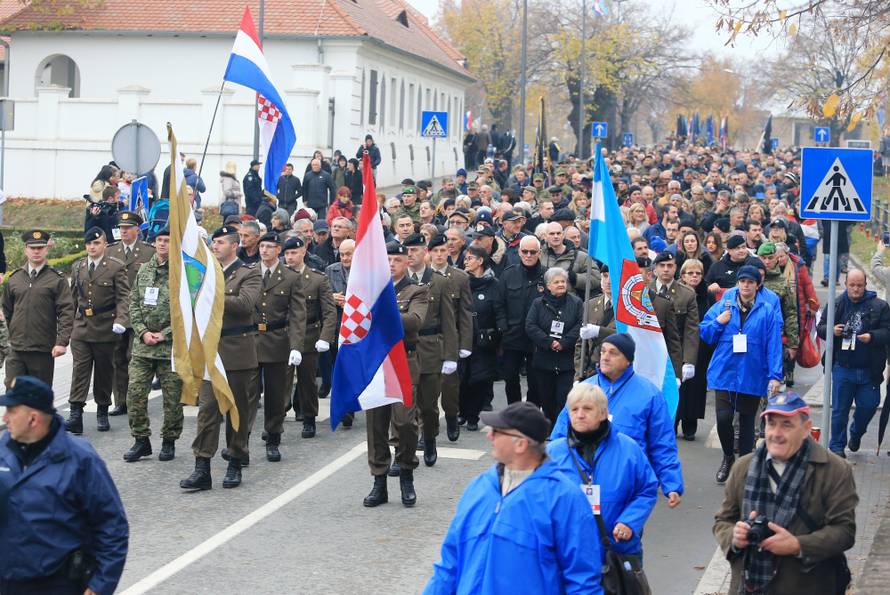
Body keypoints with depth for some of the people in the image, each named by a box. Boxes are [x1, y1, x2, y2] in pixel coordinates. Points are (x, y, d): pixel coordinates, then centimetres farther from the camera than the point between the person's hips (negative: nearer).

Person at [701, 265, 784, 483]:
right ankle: (728, 456, 17)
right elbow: (704, 333, 9)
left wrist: (775, 375, -10)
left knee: (747, 421, 11)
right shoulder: (723, 306, 3)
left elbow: (774, 344, -5)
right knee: (723, 418, -9)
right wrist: (718, 322, -11)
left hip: (753, 376, -1)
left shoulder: (767, 311, -2)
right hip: (724, 373, 1)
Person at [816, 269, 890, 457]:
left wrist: (872, 337, -21)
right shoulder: (836, 304, 3)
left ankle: (856, 434, 36)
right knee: (840, 409, 4)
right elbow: (820, 327, 9)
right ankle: (837, 446, 15)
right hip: (842, 368, 0)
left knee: (869, 406, 6)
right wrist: (832, 331, -13)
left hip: (868, 370, 0)